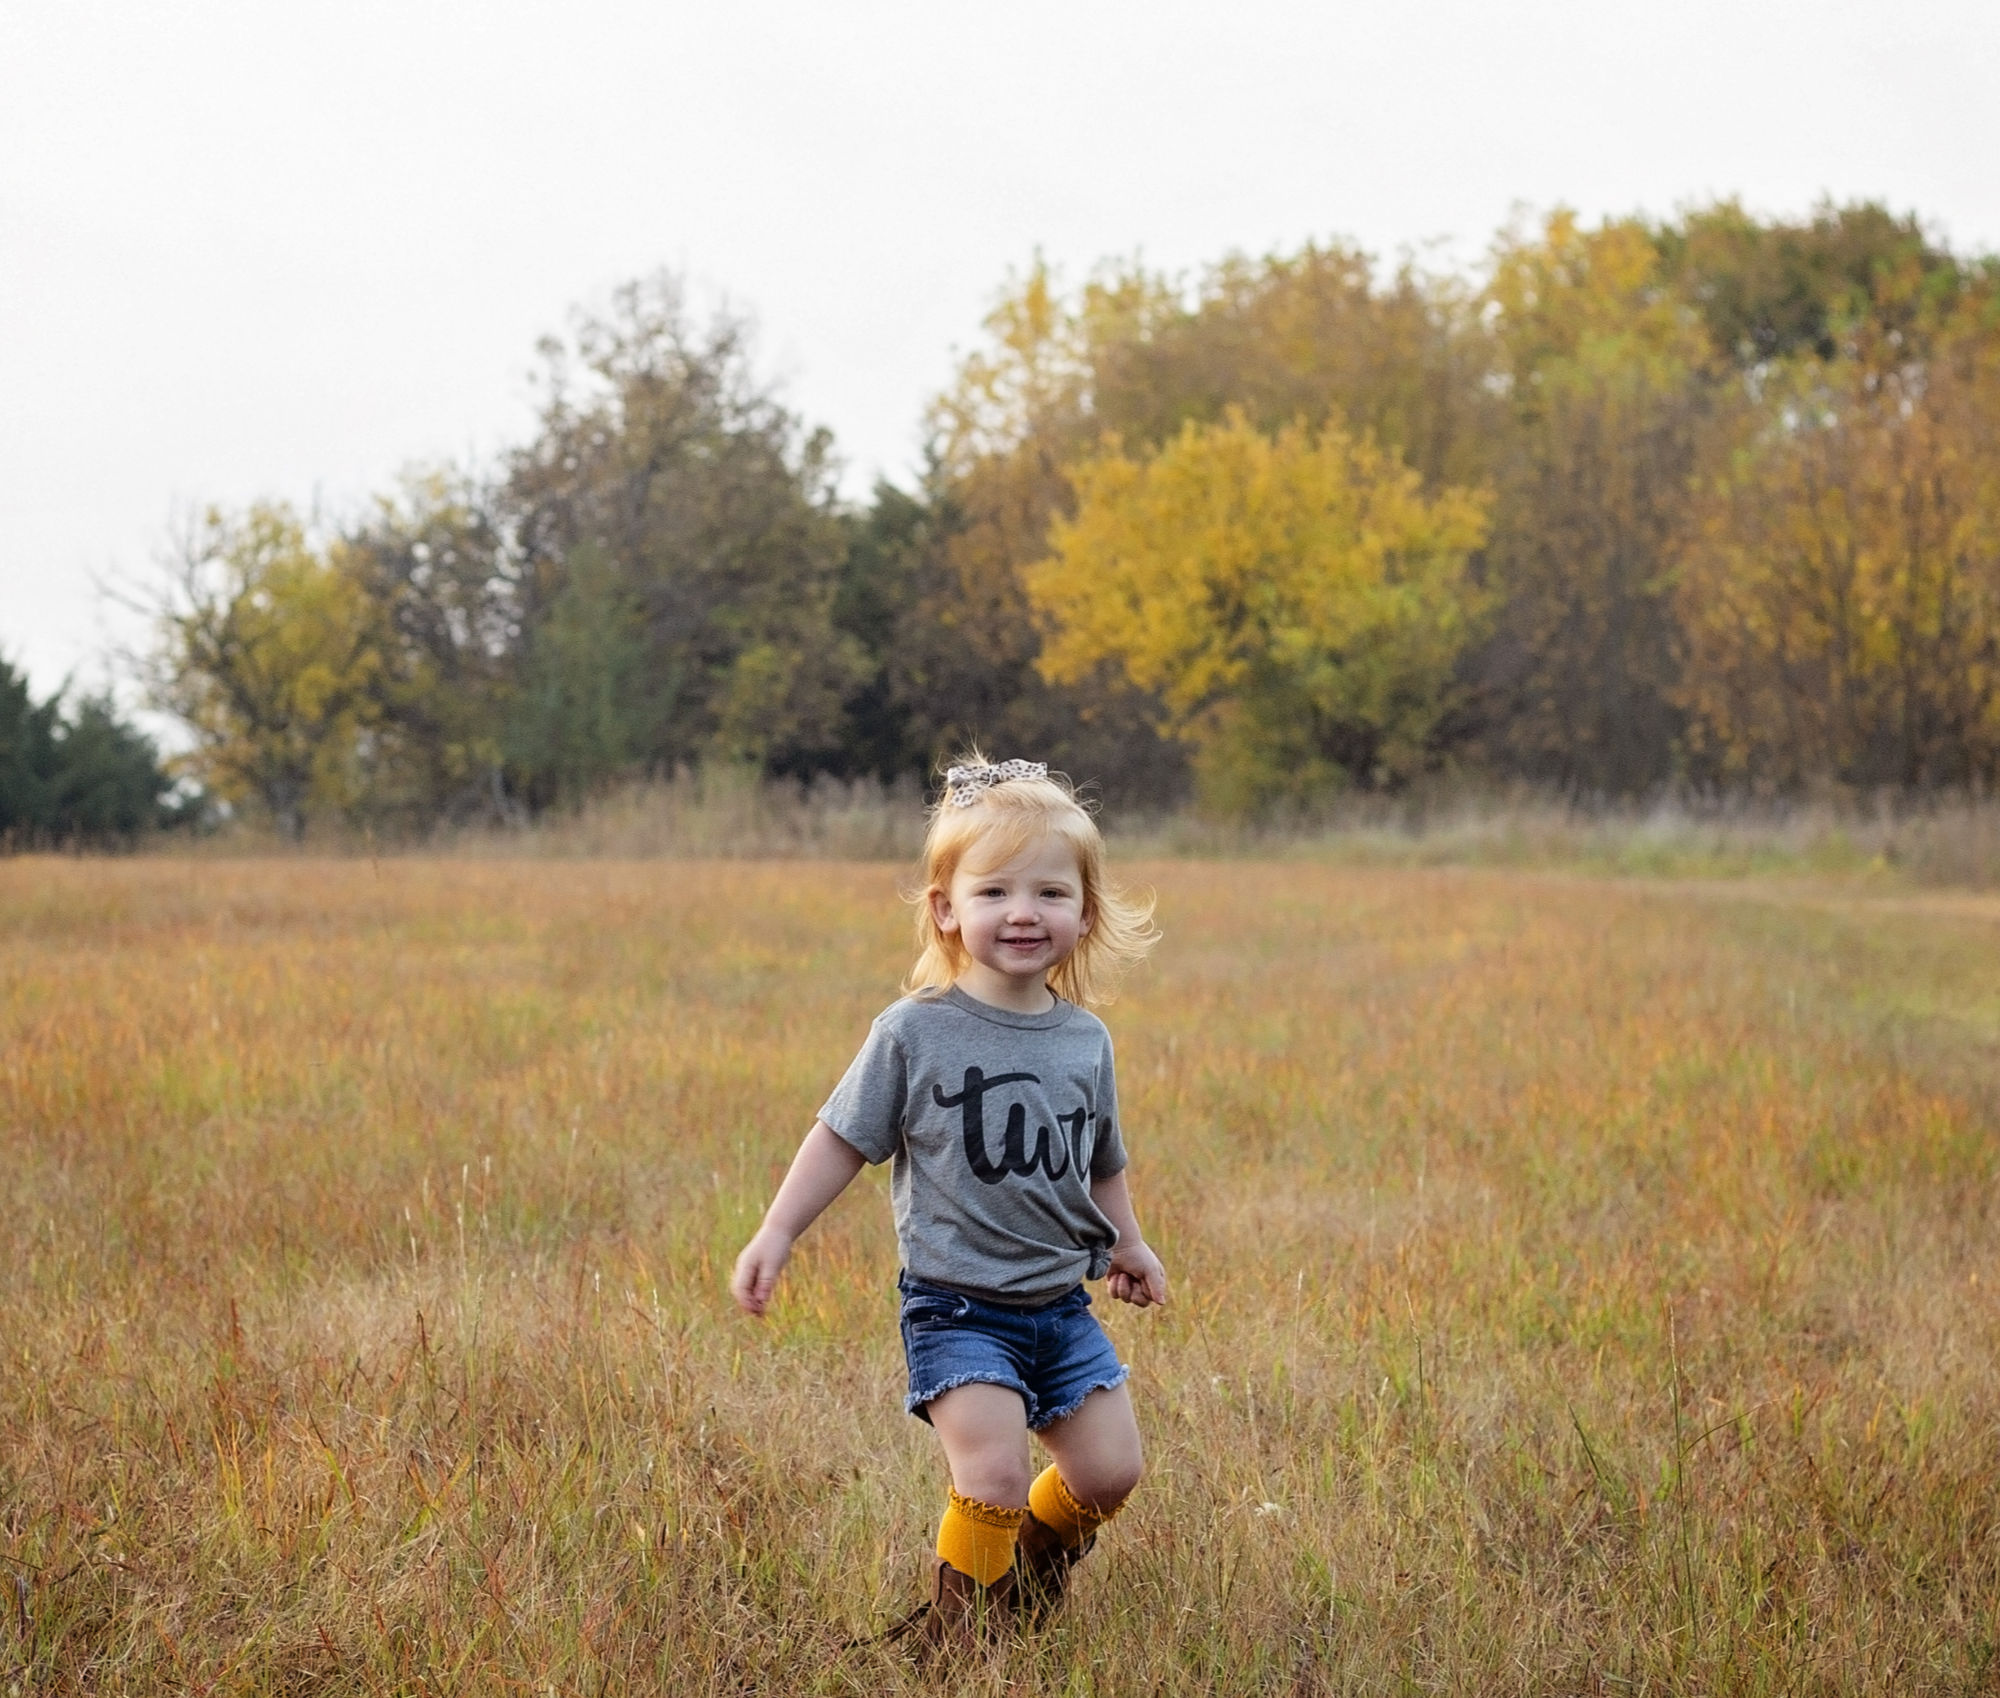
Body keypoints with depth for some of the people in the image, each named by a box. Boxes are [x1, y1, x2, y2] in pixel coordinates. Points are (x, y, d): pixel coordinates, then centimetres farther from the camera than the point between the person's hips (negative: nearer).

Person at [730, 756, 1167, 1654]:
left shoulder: (1085, 1040, 2)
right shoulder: (914, 1033, -11)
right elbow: (843, 1139, -5)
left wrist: (1128, 1244, 25)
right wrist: (776, 1233, -9)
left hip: (1060, 1303, 5)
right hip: (957, 1304, -5)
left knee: (1108, 1474, 5)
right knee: (992, 1481, -18)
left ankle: (1034, 1562, 35)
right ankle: (960, 1621, 6)